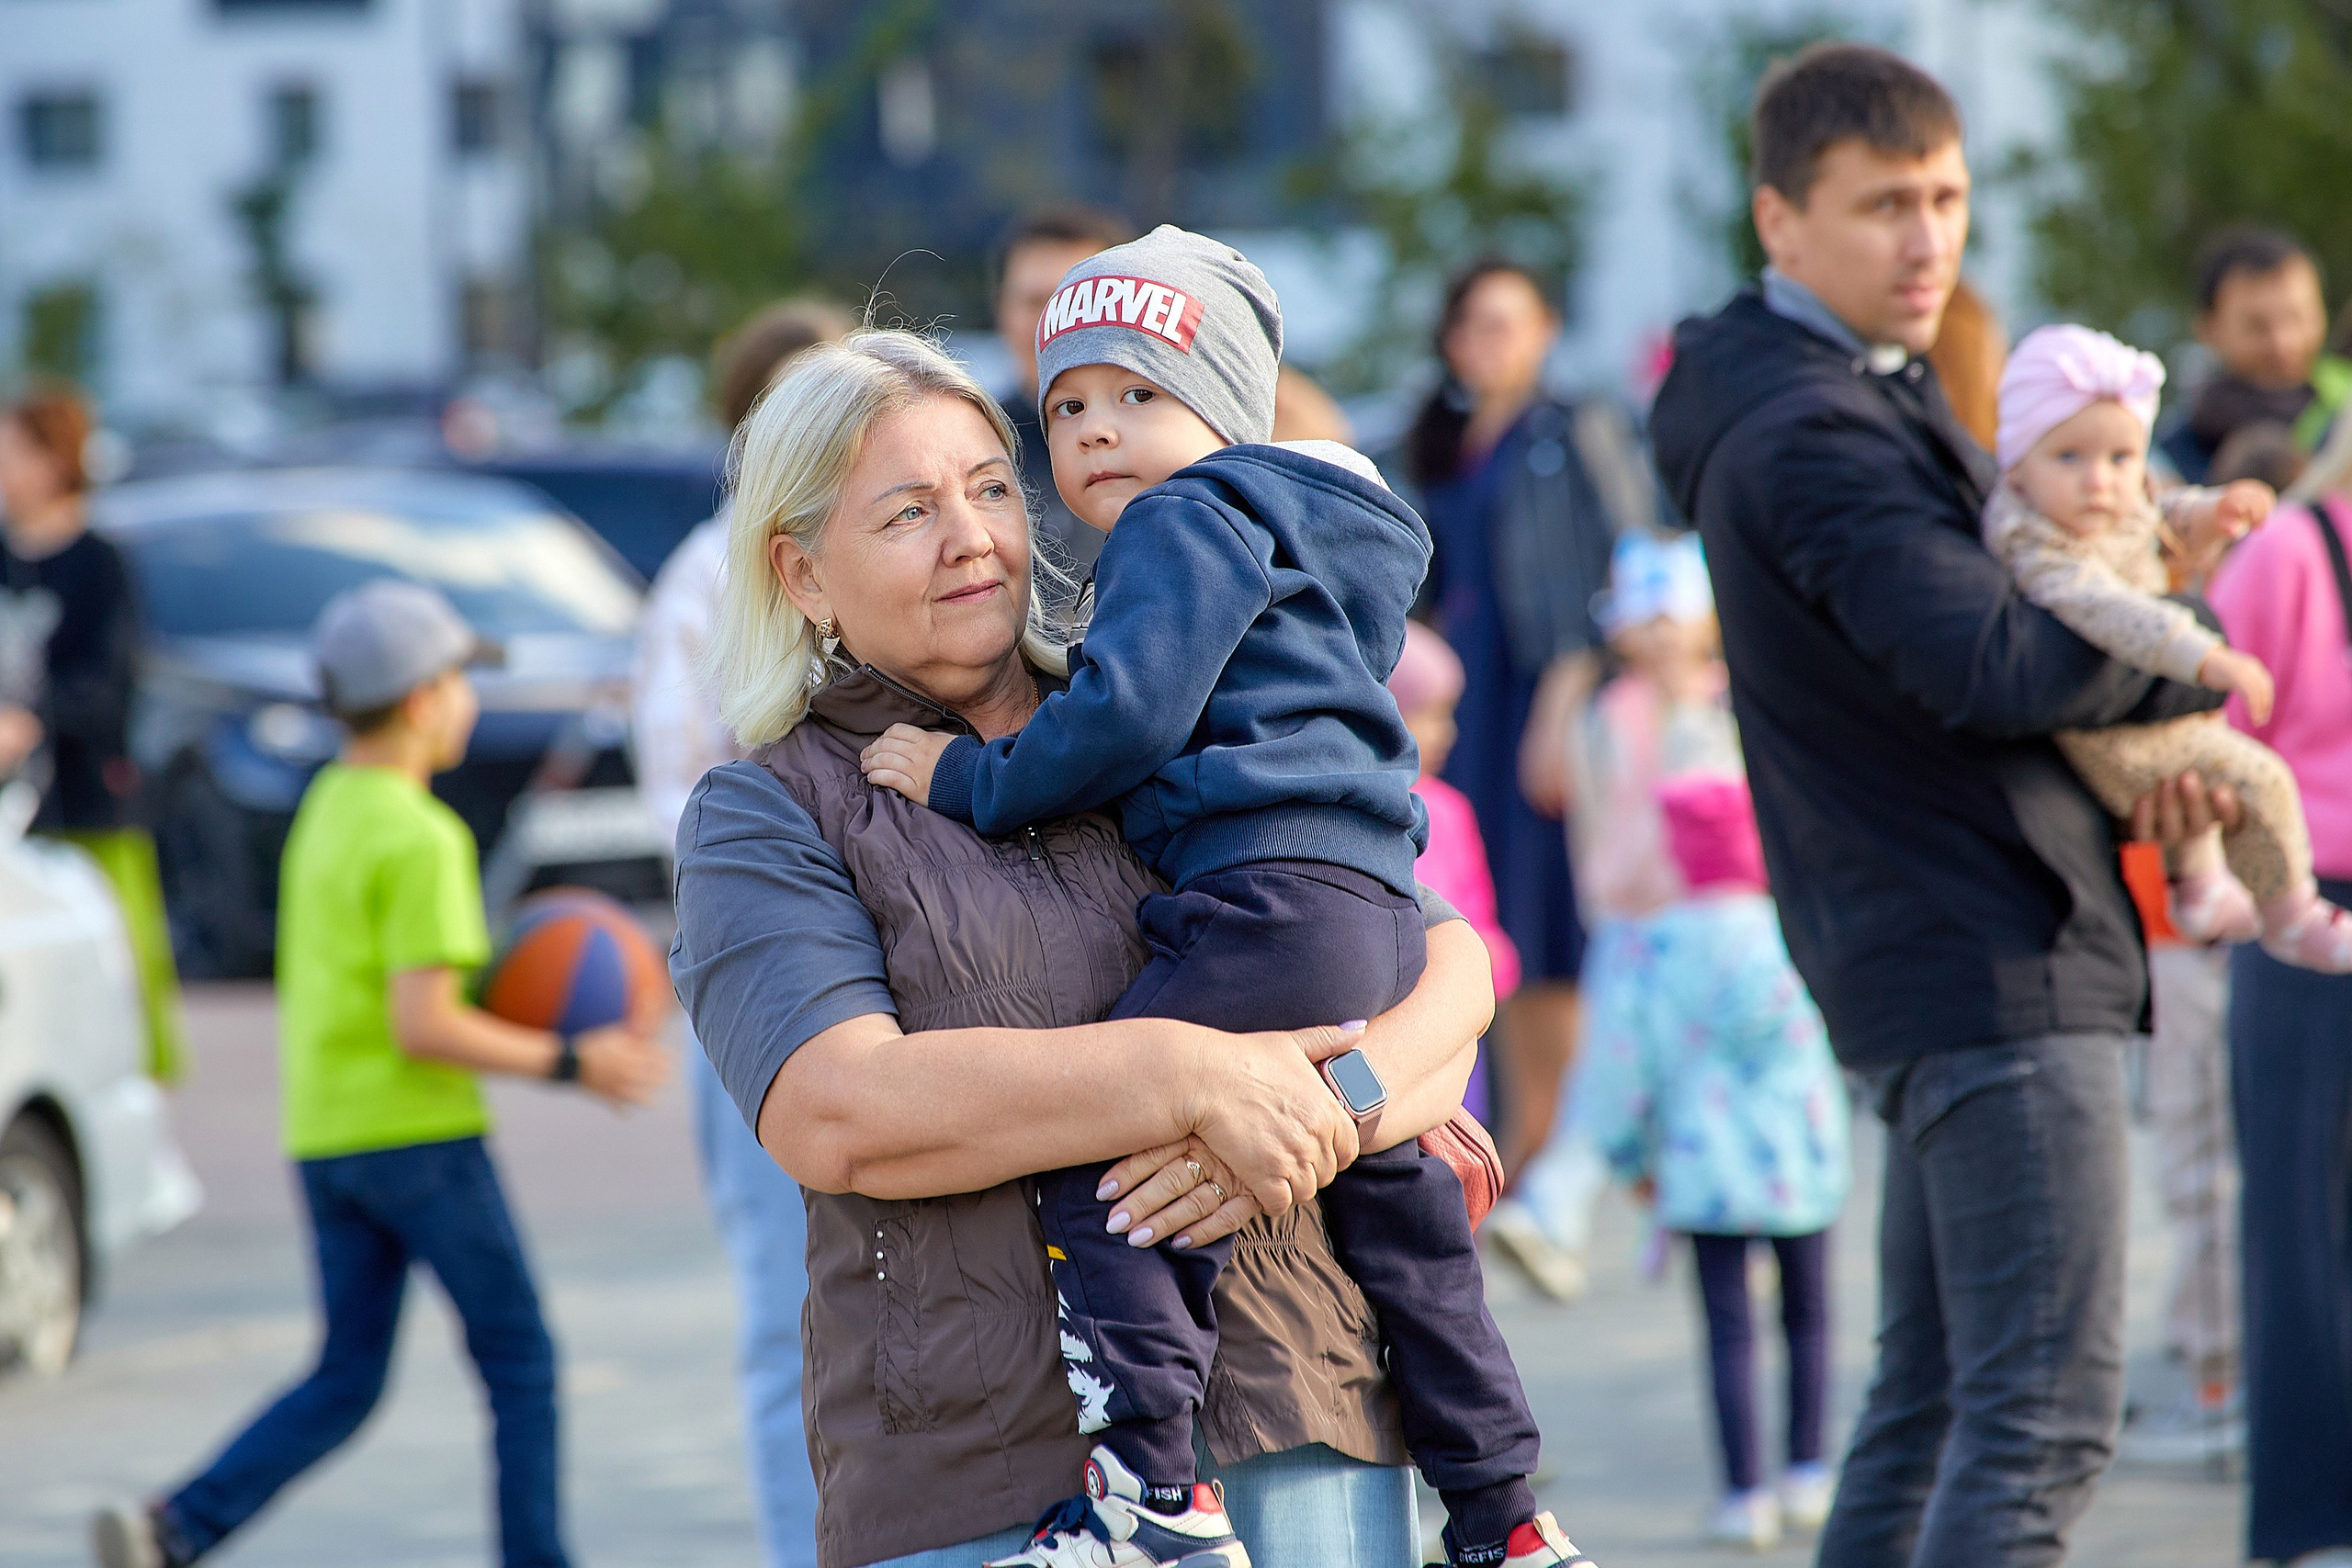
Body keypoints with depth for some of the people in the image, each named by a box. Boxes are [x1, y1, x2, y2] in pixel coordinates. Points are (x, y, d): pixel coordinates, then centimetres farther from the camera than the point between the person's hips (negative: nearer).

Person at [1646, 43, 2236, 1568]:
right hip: (1990, 966, -11)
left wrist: (2145, 754, 3)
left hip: (1936, 964, 11)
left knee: (1934, 1393, 15)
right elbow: (1992, 665, -27)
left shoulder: (1873, 394, 16)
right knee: (2047, 1412, -13)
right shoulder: (1810, 435, -17)